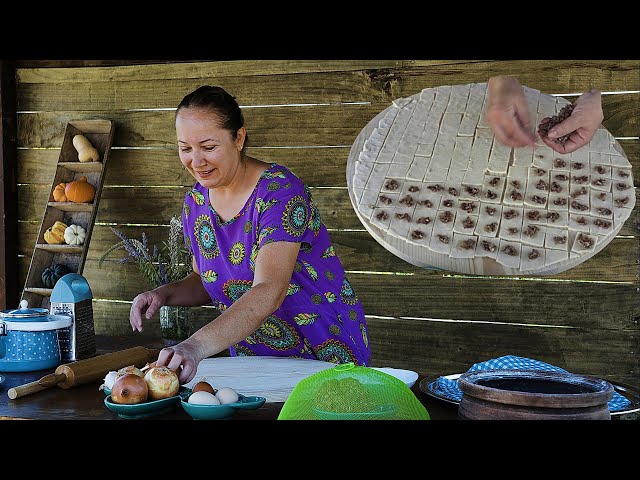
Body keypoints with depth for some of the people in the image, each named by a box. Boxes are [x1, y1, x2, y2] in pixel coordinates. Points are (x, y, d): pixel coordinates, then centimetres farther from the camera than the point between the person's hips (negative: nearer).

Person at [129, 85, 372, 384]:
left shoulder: (280, 192, -20)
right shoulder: (196, 201, 2)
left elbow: (268, 293, -32)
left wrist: (196, 346, -44)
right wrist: (165, 294, -5)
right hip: (250, 360, 5)